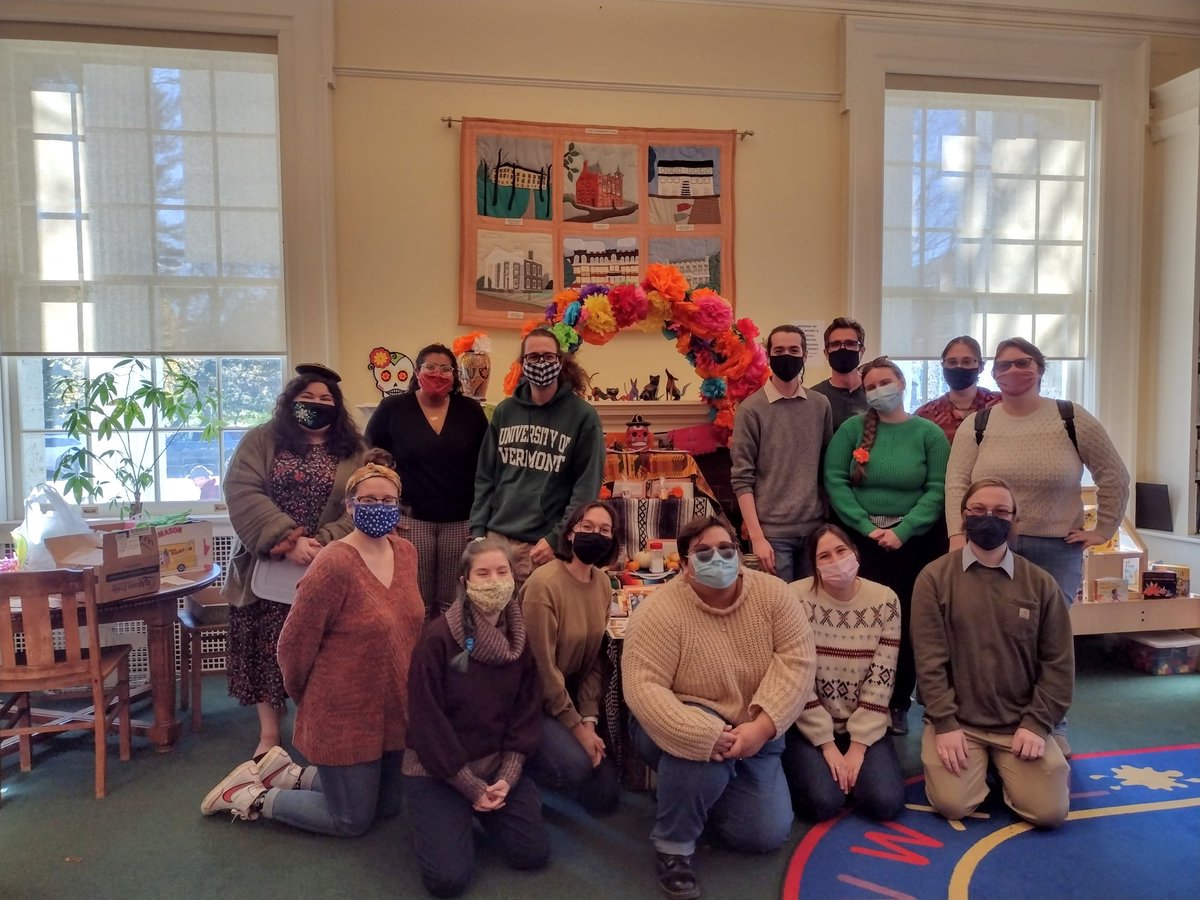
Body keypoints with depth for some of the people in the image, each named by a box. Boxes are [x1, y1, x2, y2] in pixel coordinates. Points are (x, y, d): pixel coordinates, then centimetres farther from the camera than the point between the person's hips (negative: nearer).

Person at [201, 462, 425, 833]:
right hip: (344, 714, -8)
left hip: (393, 708, 8)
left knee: (387, 805, 21)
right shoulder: (334, 565, -24)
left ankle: (289, 774, 32)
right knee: (352, 820, 7)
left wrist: (408, 692, 16)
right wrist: (306, 696, -1)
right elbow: (295, 642, -16)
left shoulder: (406, 552, 0)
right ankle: (252, 797, 23)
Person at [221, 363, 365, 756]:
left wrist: (319, 543, -20)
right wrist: (288, 540, -22)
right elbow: (243, 495, -11)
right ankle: (268, 734, 20)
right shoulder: (260, 441, 3)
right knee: (267, 651, 6)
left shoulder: (354, 451, 5)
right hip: (267, 568, 0)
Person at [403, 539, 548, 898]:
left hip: (497, 765, 4)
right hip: (437, 770, -4)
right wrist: (472, 787, -15)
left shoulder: (521, 638, -5)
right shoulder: (438, 637, -21)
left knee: (534, 854, -3)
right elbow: (427, 721, -19)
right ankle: (436, 819, 17)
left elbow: (528, 713, 0)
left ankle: (485, 811, 24)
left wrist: (507, 778, -11)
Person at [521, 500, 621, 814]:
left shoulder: (603, 583, -2)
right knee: (576, 765, -27)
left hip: (570, 694, 7)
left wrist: (589, 719, -10)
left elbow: (595, 658, 0)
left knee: (605, 796, 6)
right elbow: (543, 667, -21)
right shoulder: (544, 584, -24)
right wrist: (576, 726, -16)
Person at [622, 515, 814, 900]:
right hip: (684, 731, -4)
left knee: (768, 834, -5)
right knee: (702, 751, -36)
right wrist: (705, 735, -39)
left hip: (756, 735, 4)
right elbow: (642, 687, -29)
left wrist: (762, 727, -29)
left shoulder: (773, 594, -12)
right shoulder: (660, 612, -24)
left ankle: (705, 793, 26)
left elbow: (796, 662, -17)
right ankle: (673, 845, -9)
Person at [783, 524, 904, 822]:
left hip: (865, 726, 2)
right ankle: (807, 766, 12)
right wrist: (828, 745, -13)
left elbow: (881, 682, -7)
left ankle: (851, 767, 15)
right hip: (809, 726, -2)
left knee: (886, 802, -17)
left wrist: (858, 747, -11)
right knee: (823, 802, -22)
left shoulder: (885, 600, -7)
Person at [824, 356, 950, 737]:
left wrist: (902, 531, -17)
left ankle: (899, 705, 21)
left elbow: (937, 490, -6)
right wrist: (867, 526, -15)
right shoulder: (852, 429, 2)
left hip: (913, 541, 0)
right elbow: (834, 480, -5)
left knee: (906, 624, 6)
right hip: (860, 539, 0)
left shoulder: (929, 433, 2)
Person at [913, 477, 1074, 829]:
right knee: (952, 804, -17)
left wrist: (1036, 724, -7)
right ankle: (981, 764, 17)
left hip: (1020, 722, 2)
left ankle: (1006, 768, 21)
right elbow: (929, 659, -8)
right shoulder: (934, 577, -5)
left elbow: (1058, 662, 1)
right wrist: (945, 724, -13)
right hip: (957, 720, -1)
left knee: (1049, 811, -12)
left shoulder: (1041, 583, 1)